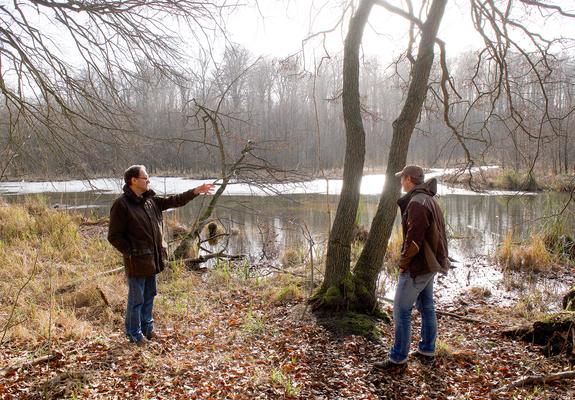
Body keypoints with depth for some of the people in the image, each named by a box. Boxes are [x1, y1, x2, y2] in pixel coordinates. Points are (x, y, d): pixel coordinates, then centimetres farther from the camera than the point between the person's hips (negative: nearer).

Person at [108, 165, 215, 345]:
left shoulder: (150, 200, 6)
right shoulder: (121, 205, -16)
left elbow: (173, 201, 11)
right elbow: (114, 236, -14)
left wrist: (195, 191, 5)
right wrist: (131, 253, -14)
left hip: (152, 259, 8)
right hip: (137, 262, -7)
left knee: (149, 295, 19)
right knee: (136, 299, 5)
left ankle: (147, 327, 35)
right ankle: (134, 334, 22)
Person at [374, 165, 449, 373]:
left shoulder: (417, 203, -19)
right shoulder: (430, 200, 13)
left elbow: (414, 238, -24)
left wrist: (403, 262, -12)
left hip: (417, 266, -10)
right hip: (430, 264, 10)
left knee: (401, 311, -4)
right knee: (426, 306, 18)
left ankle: (397, 360, 2)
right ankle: (427, 351, 30)